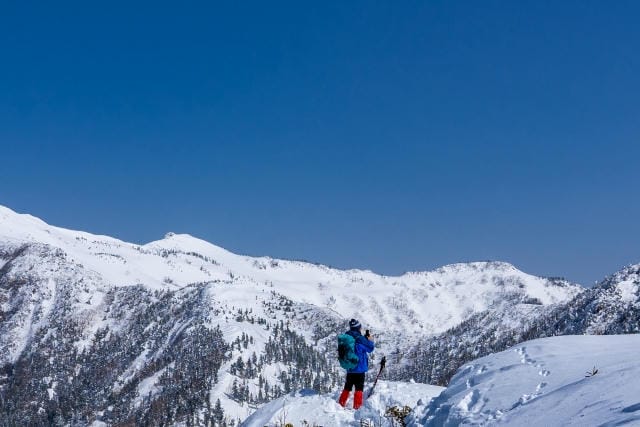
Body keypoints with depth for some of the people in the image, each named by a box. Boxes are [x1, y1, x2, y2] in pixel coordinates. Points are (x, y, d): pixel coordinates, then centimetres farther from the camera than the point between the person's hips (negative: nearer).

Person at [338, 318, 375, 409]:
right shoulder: (359, 338, -17)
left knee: (347, 387, 18)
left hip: (349, 368, 7)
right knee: (359, 388, -2)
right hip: (359, 368, -7)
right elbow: (370, 348, -6)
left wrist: (365, 338, 11)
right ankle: (357, 406, -5)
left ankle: (341, 404, 22)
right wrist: (370, 340, 11)